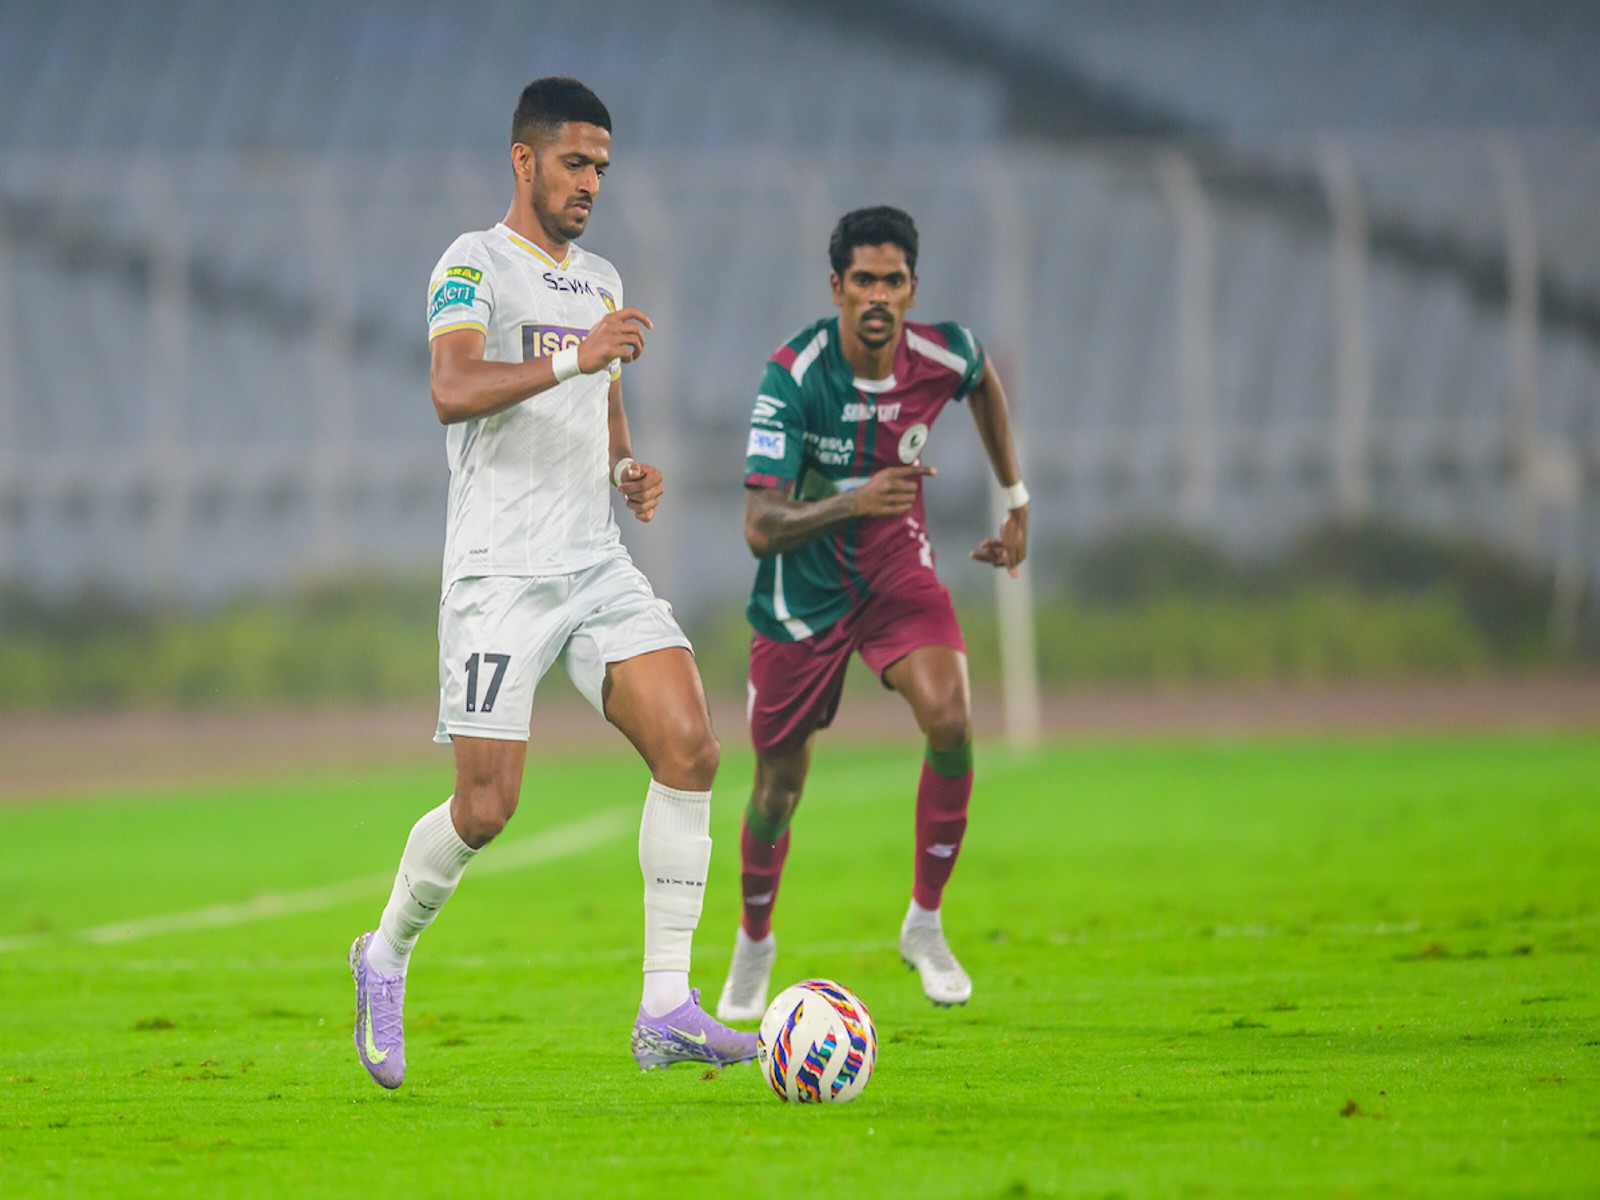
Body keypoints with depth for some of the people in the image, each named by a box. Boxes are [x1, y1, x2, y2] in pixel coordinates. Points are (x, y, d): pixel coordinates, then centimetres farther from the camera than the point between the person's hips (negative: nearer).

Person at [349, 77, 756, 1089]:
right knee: (486, 807, -8)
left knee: (691, 750, -12)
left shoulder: (601, 282, 19)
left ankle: (666, 1008, -12)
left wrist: (630, 471, 9)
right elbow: (453, 390, -21)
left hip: (599, 567, 6)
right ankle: (387, 957, 21)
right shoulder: (474, 265, -4)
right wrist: (574, 358, -30)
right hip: (501, 576, -6)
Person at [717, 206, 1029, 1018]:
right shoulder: (793, 376, -25)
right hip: (802, 593, -2)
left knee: (951, 722, -24)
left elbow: (984, 382, 15)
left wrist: (1015, 501, 18)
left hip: (898, 572, 2)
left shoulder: (940, 354, -14)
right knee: (778, 789, 7)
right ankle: (754, 944, 36)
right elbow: (760, 527, -29)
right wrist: (853, 501, -46)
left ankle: (925, 923, -8)